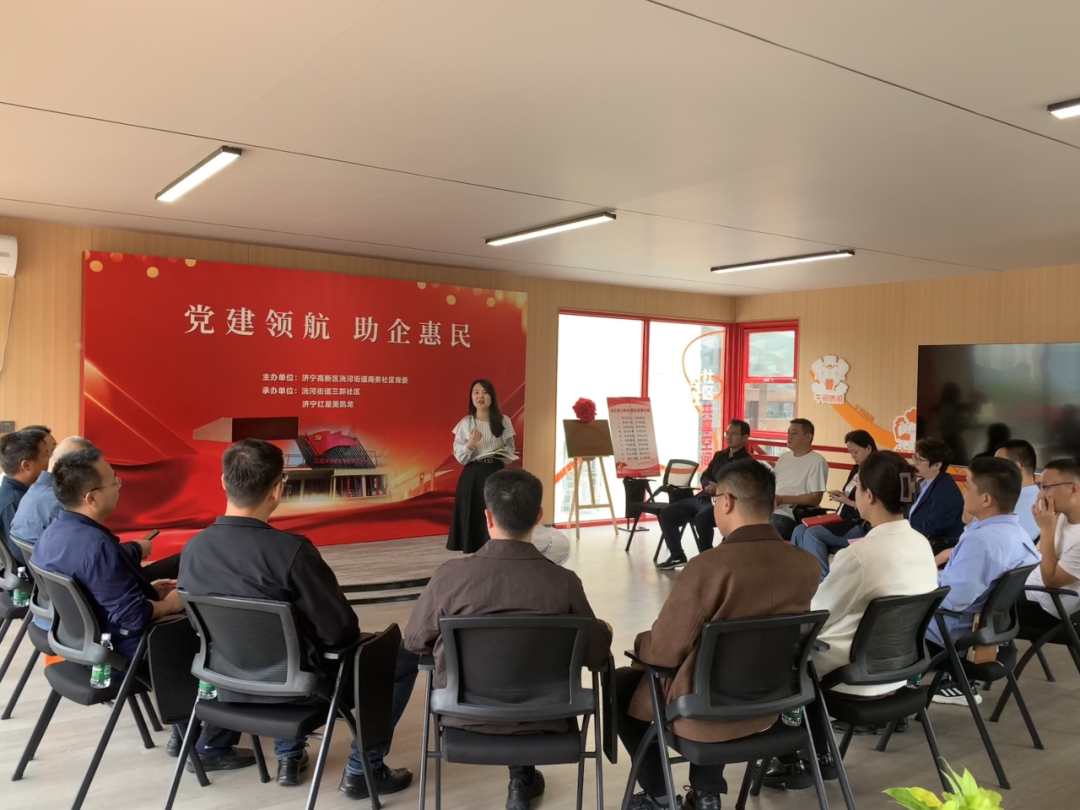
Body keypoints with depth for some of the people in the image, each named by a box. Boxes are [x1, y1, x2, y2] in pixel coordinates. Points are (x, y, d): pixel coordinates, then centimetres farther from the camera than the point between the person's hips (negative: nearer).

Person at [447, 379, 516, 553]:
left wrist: (504, 456, -11)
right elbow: (459, 457, -2)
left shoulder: (504, 421, 2)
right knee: (473, 517, -1)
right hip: (472, 476, -1)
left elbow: (511, 451, 10)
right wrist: (470, 444, -19)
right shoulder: (465, 423, -1)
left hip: (496, 475, 1)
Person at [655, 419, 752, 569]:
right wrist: (708, 485, -7)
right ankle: (677, 556, 9)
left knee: (701, 518, -39)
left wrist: (719, 489, -27)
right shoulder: (720, 456, 20)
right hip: (703, 498, 8)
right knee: (666, 513, 0)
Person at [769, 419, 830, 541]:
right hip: (769, 510, 7)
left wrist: (783, 499, -14)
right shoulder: (784, 458, 19)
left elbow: (815, 499, -9)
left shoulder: (817, 461, -4)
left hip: (791, 515, -7)